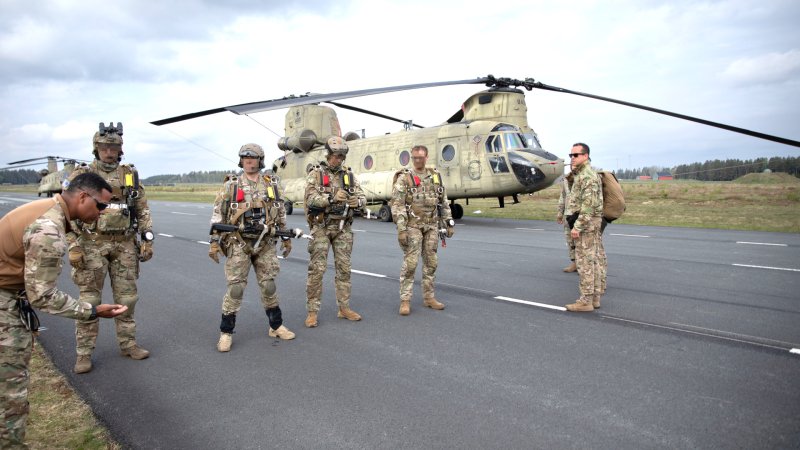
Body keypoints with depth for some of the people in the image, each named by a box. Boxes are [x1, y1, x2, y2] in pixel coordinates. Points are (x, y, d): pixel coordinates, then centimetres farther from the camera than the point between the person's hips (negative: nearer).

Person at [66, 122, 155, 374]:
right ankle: (84, 353, 12)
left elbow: (143, 211, 9)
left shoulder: (130, 175, 7)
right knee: (89, 300, 2)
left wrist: (147, 241, 3)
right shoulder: (81, 175, -1)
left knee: (127, 298, 9)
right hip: (93, 244, -2)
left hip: (125, 245, 3)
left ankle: (128, 344, 22)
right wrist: (73, 246, -11)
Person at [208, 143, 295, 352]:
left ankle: (276, 326, 23)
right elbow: (218, 215, -2)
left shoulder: (272, 184, 7)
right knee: (236, 288, -3)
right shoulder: (231, 185, -1)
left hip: (266, 244, 3)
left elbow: (281, 214, 14)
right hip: (239, 243, -2)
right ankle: (226, 333, 9)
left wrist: (286, 238, 14)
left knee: (268, 286, 9)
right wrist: (214, 241, -9)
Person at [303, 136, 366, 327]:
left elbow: (362, 197, 4)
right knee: (317, 269, -3)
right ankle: (312, 312, 5)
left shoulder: (348, 175, 9)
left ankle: (344, 308, 18)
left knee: (344, 268, 8)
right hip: (321, 227, -4)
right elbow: (311, 198, -15)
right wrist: (332, 198, -30)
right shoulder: (315, 174, -2)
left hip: (343, 227, 4)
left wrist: (356, 201, -20)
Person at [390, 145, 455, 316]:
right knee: (410, 263, -6)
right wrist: (401, 229, -19)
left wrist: (449, 223, 8)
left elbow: (444, 202, 14)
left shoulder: (435, 176, 9)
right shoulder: (404, 178, -6)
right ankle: (405, 300, 2)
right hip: (413, 225, -5)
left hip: (432, 226, 5)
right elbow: (397, 205, -12)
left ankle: (428, 297, 19)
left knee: (431, 262, 9)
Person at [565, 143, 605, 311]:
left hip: (586, 222, -11)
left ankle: (586, 300, -4)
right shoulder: (583, 174, 17)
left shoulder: (587, 175, -17)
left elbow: (589, 204, -23)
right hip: (592, 222, 11)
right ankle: (595, 297, 16)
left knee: (585, 261, -8)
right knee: (593, 259, 11)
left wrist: (577, 226, -24)